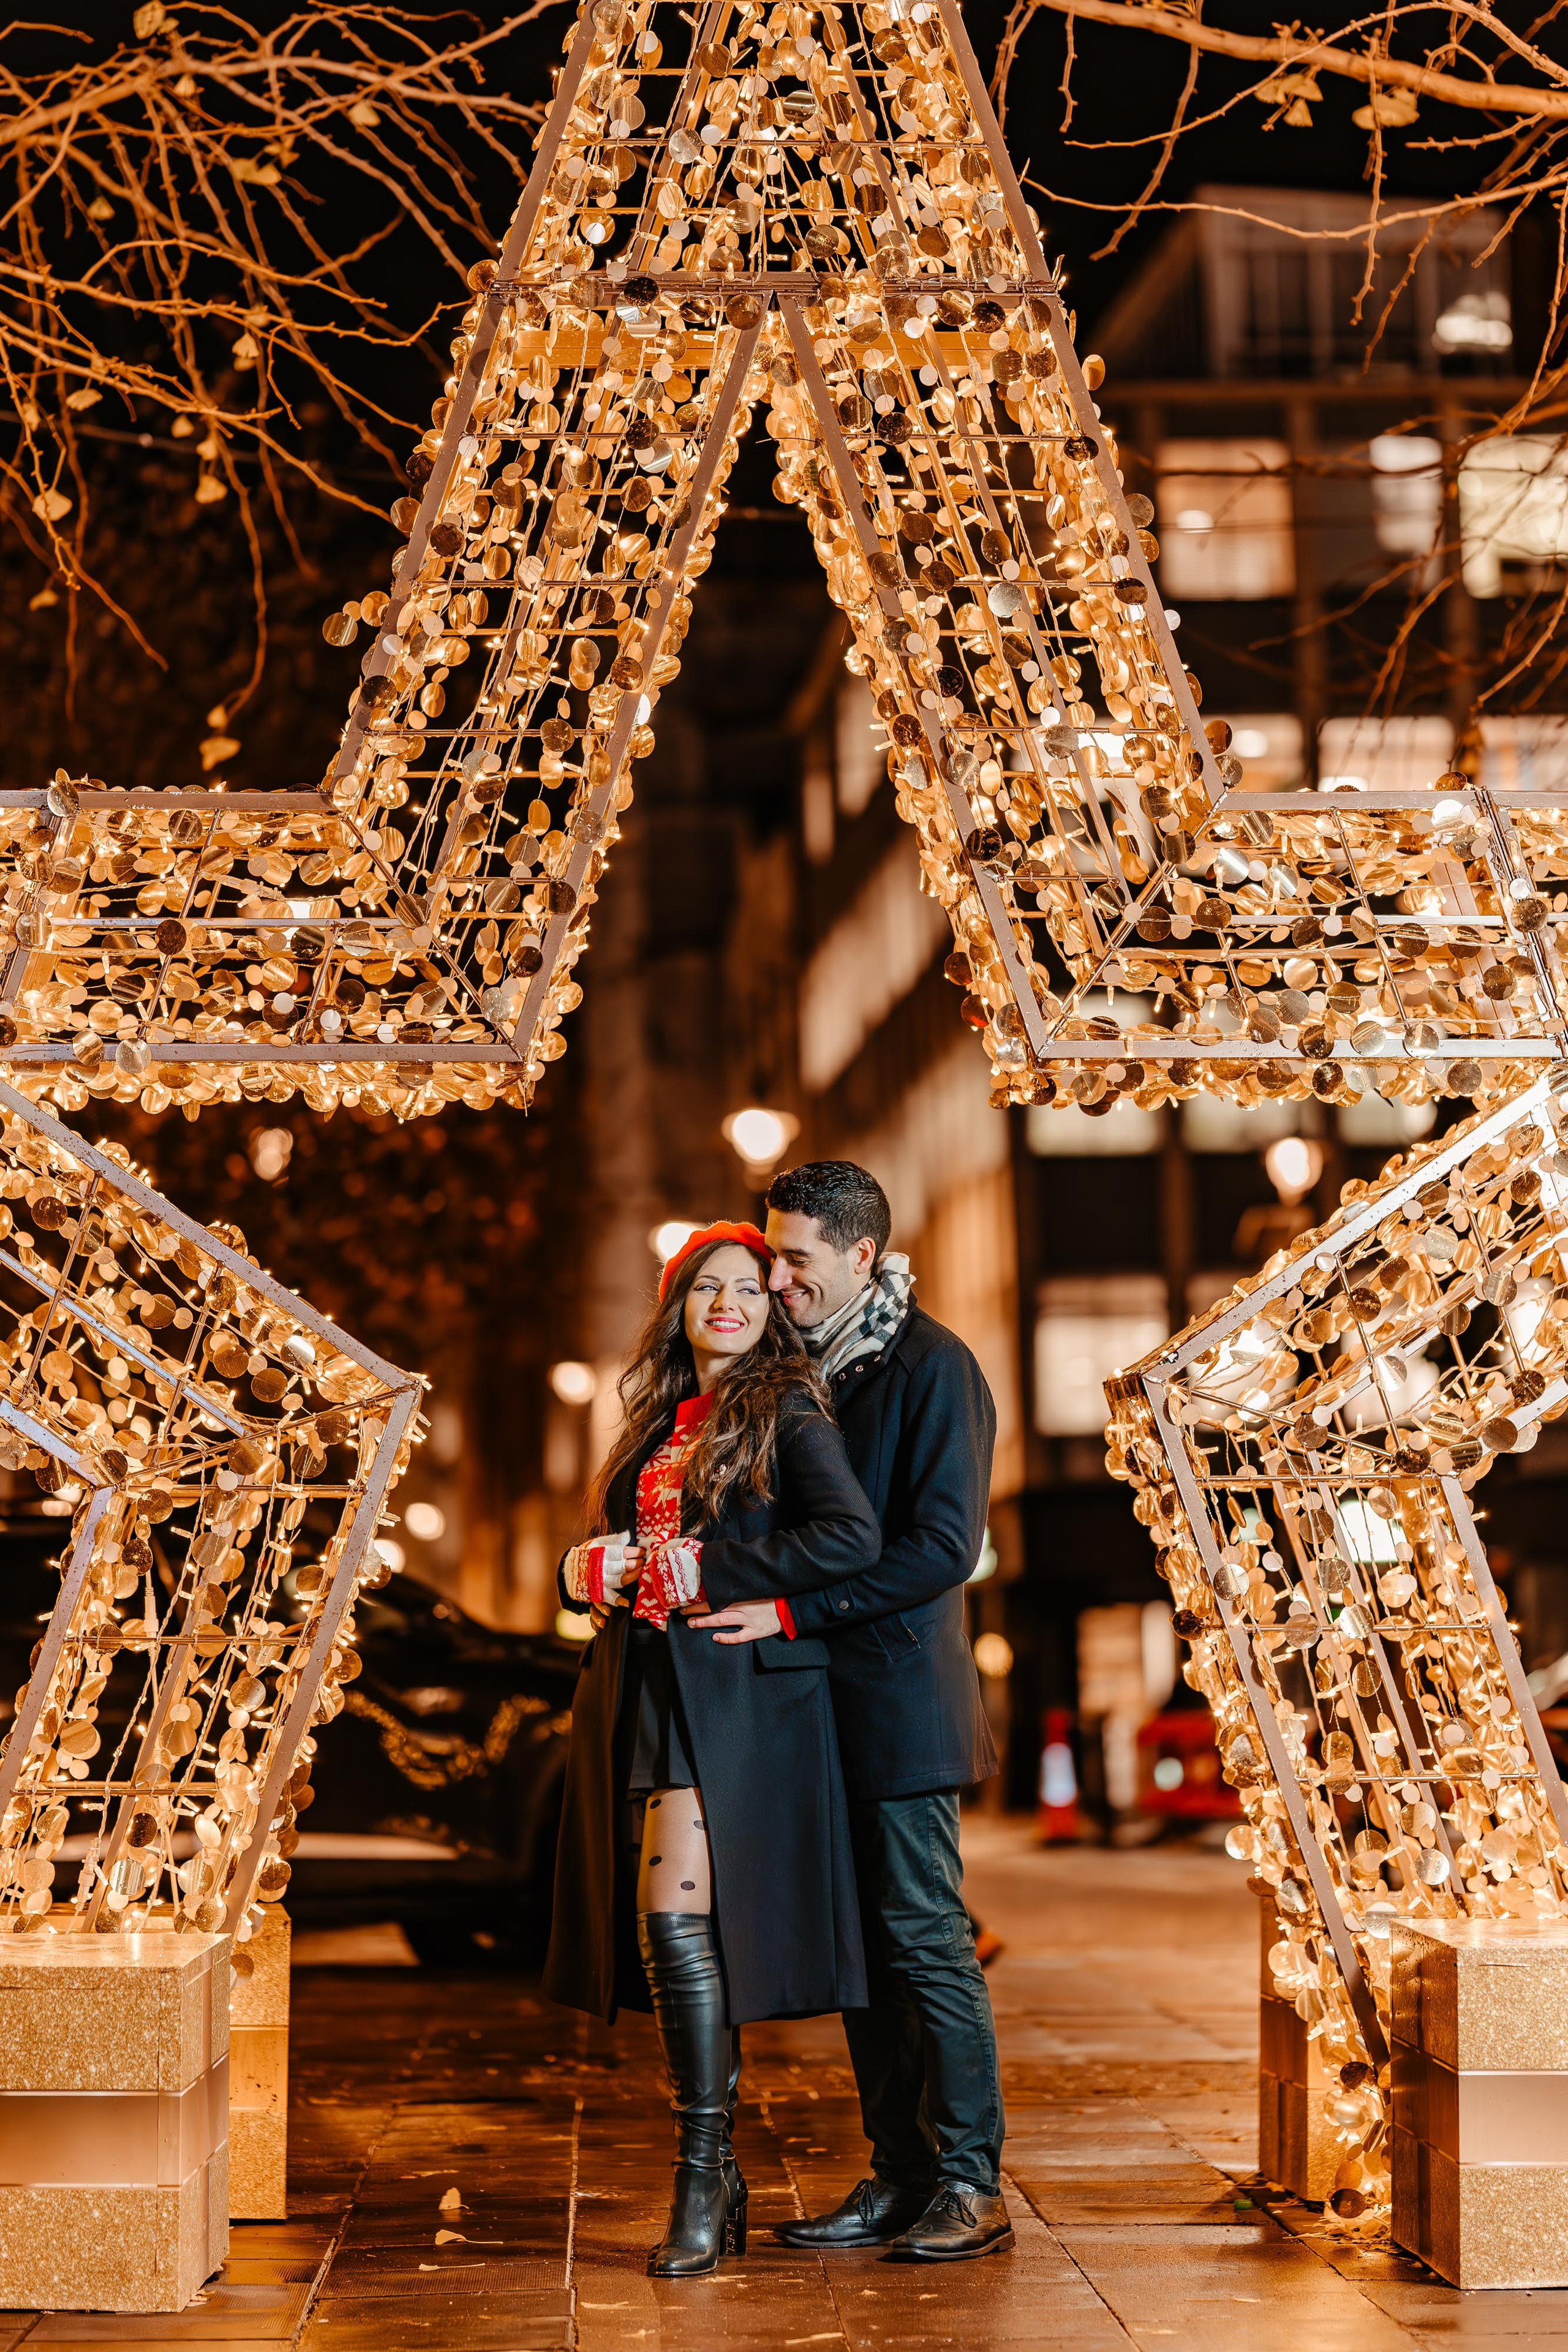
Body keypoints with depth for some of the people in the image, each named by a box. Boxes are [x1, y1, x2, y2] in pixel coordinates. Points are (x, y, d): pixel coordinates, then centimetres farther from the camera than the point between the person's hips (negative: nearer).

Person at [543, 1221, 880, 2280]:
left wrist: (712, 1571, -14)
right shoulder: (657, 1424, 19)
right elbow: (598, 1549, 26)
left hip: (734, 1695, -7)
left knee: (678, 1918, -16)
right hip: (643, 1694, 7)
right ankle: (723, 2188, 14)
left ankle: (702, 2179, -9)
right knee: (665, 1940, 6)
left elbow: (855, 1536, -15)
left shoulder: (789, 1415, -1)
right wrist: (602, 1569, 2)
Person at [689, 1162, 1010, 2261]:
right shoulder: (802, 1368, 15)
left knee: (925, 1941, -5)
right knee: (860, 1946, 9)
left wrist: (790, 1610, -19)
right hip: (825, 1705, 8)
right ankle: (901, 2179, 16)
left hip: (900, 1701, -7)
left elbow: (944, 1547, -16)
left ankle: (973, 2188, 2)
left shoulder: (933, 1367, -9)